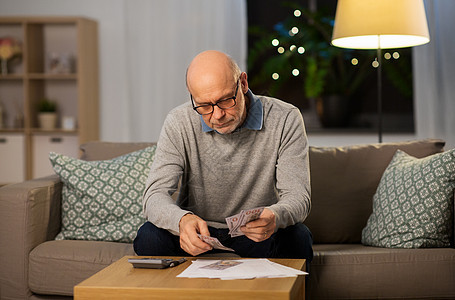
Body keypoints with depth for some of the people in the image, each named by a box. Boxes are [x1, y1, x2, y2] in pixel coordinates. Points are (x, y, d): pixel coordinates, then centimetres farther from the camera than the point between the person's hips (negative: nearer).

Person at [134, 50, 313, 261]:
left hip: (255, 235, 0)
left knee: (297, 237, -31)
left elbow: (298, 197, -19)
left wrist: (274, 217, -45)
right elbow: (155, 194, -17)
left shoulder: (284, 120, -14)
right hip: (198, 232, 1)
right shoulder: (178, 123, -12)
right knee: (149, 237, -28)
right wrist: (182, 220, -42)